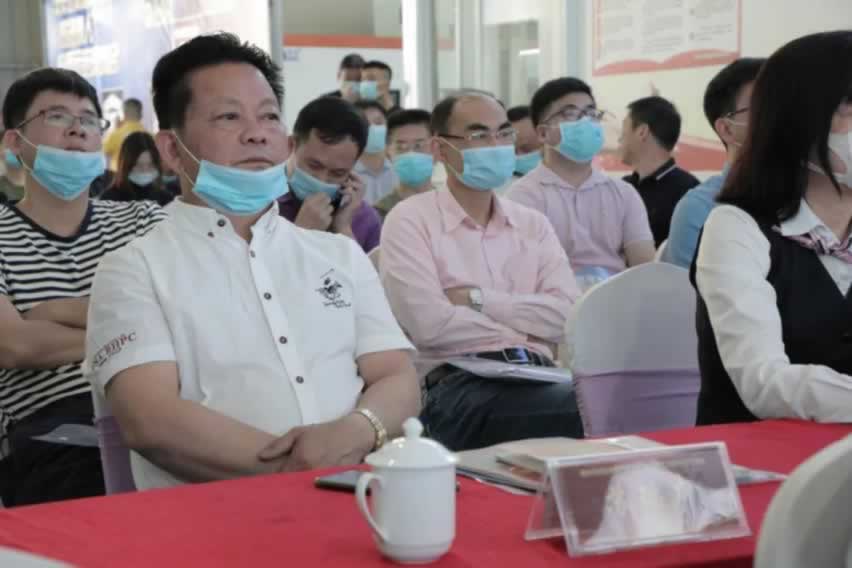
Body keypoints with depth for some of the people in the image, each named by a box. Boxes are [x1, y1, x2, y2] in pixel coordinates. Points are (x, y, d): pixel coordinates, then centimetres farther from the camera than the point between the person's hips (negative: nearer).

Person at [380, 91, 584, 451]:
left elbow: (566, 314, 3)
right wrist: (526, 322, 0)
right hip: (458, 385, -5)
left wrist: (477, 299, -6)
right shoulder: (410, 220, 4)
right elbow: (429, 324, -10)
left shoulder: (533, 224, 18)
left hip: (538, 376, 5)